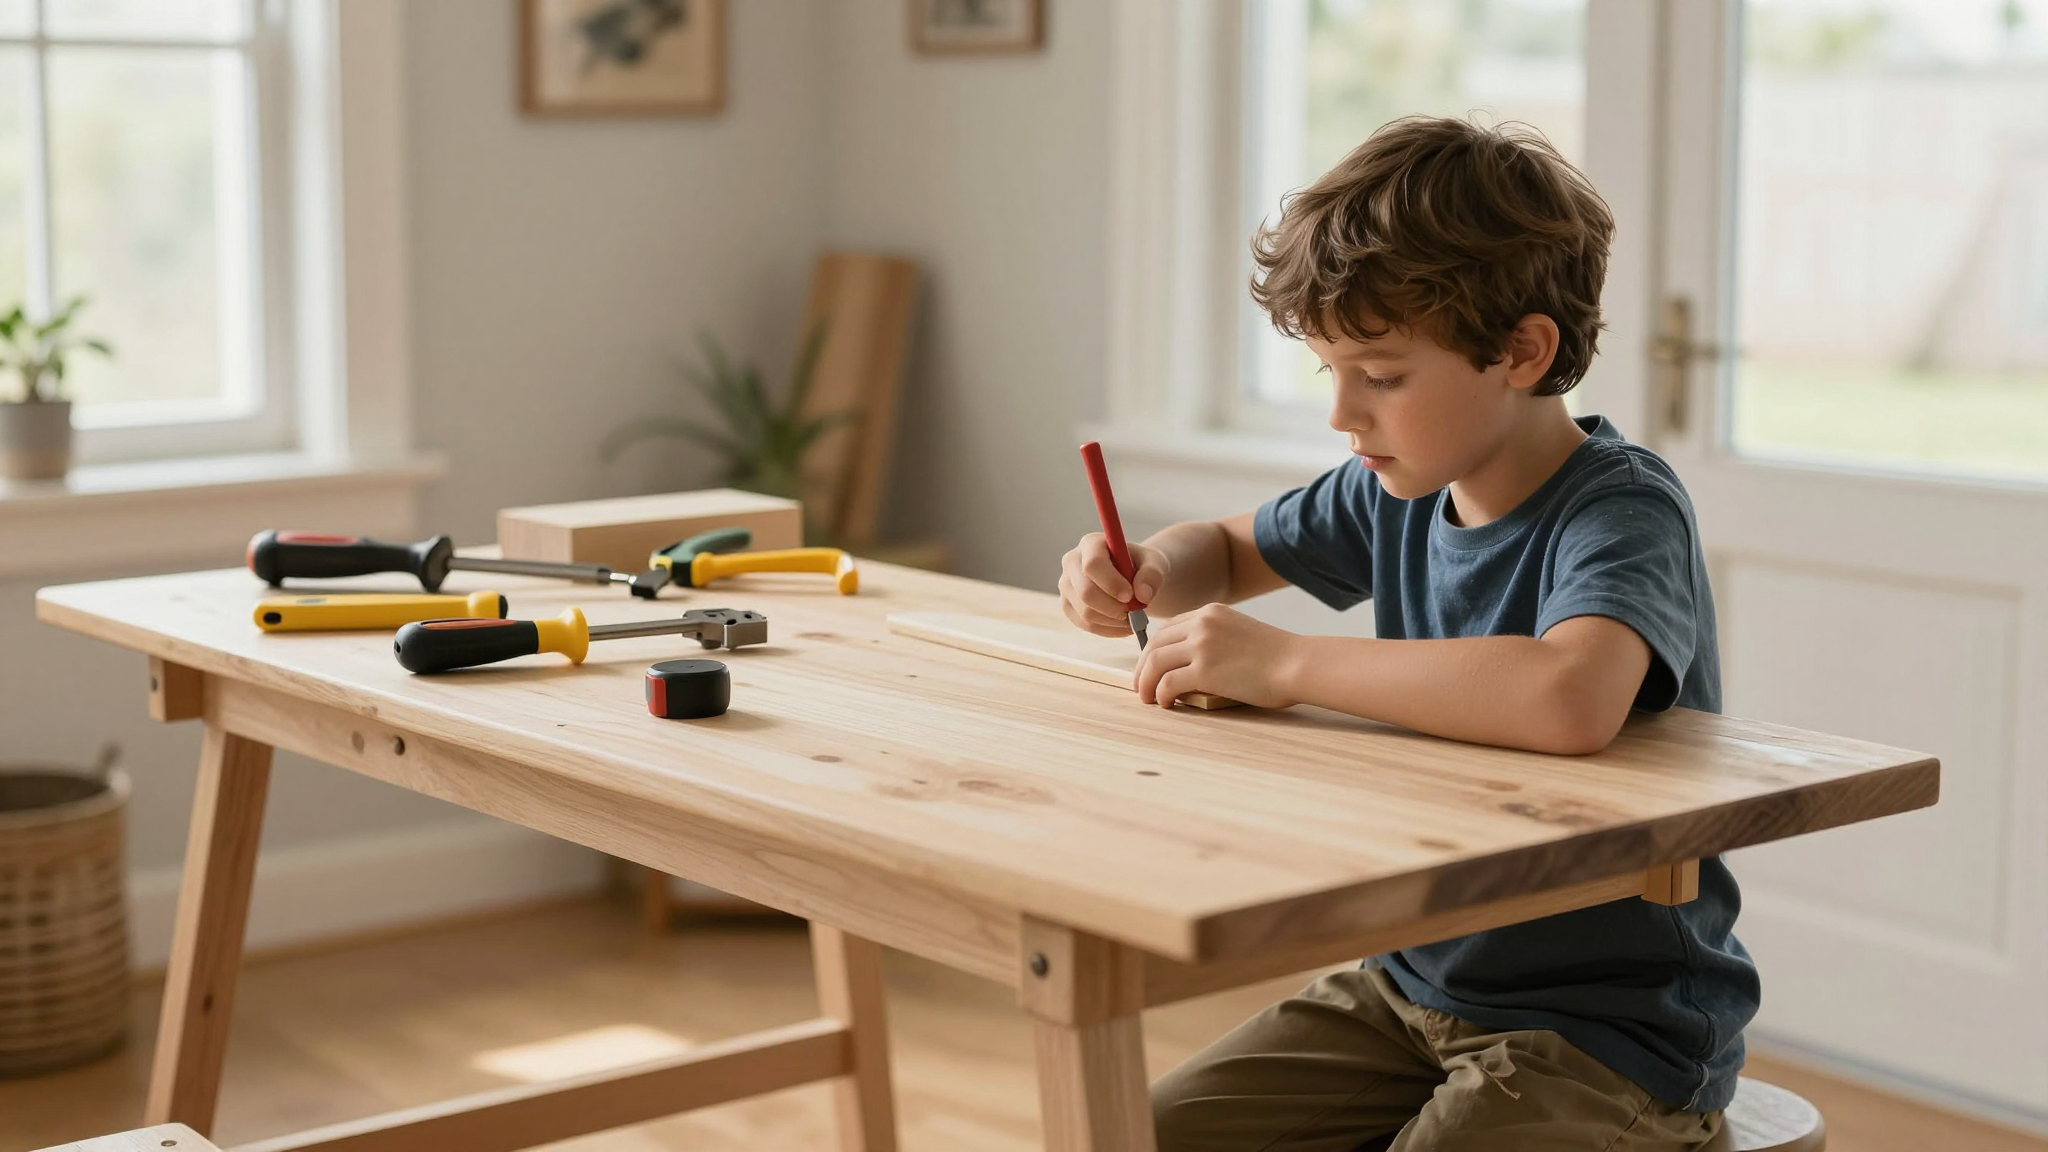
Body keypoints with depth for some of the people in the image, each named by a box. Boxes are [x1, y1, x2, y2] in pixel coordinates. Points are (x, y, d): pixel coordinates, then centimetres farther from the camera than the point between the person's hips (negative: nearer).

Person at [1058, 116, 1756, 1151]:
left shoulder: (1623, 510, -20)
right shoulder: (1401, 493, 2)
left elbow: (1570, 699, -44)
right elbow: (1229, 550, 23)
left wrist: (1285, 662, -33)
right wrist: (1143, 574, -3)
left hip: (1612, 1035, -7)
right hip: (1413, 985, 7)